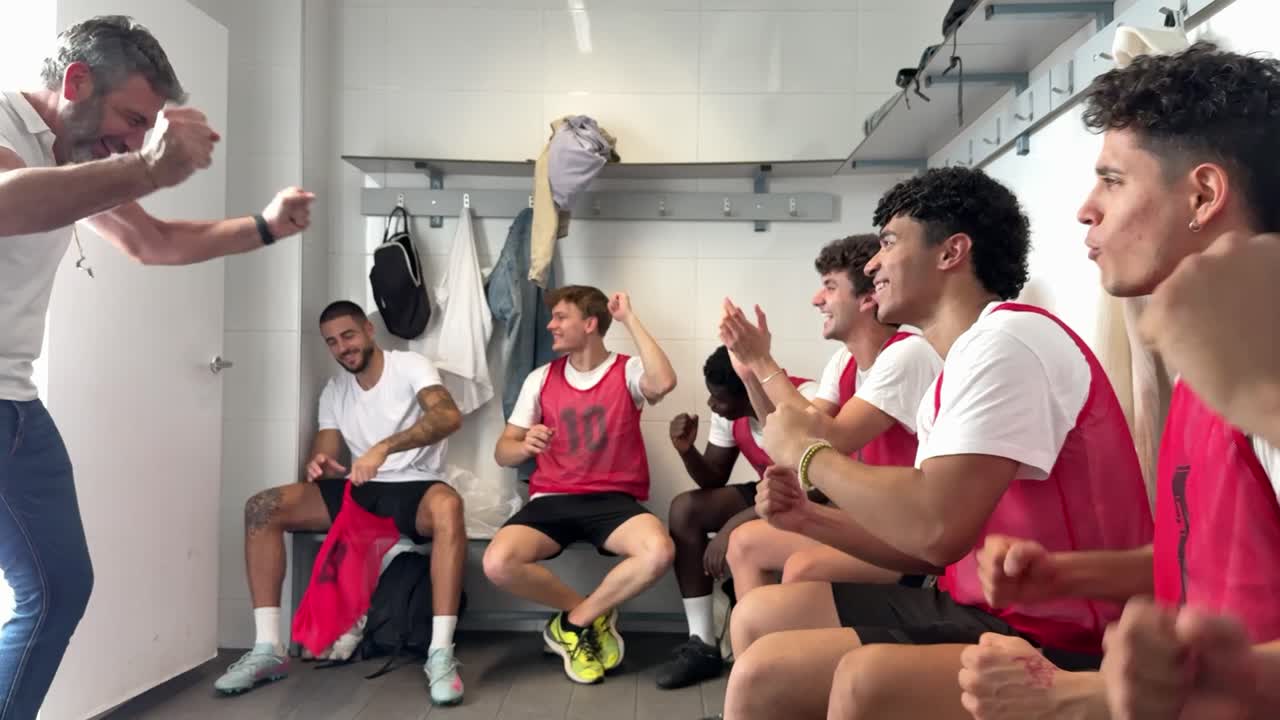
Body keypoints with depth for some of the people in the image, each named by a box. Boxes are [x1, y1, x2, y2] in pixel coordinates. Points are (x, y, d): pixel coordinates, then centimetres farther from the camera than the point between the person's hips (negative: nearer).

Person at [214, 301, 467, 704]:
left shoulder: (410, 366, -6)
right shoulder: (334, 391, 12)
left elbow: (449, 416, -25)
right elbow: (325, 456, 9)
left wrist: (383, 447, -38)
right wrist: (317, 465, -18)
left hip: (414, 488, -5)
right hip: (359, 490, 6)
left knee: (447, 505, -42)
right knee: (262, 508, -13)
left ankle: (440, 654, -38)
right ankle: (268, 649, -11)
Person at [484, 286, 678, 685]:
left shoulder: (628, 371, 1)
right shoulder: (541, 378, 10)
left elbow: (664, 383, -24)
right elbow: (502, 452, 10)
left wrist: (630, 319, -14)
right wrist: (525, 446, -16)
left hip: (614, 500, -2)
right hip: (552, 499, 2)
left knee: (659, 552, -34)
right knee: (498, 564, -27)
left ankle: (573, 623, -8)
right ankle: (592, 615, 0)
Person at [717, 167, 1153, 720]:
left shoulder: (1007, 341, -17)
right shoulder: (960, 368, 13)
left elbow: (937, 529, -29)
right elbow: (929, 545, 14)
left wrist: (805, 451, -13)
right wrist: (813, 521, 0)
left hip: (1054, 640, -10)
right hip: (986, 608, 10)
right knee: (760, 616, 11)